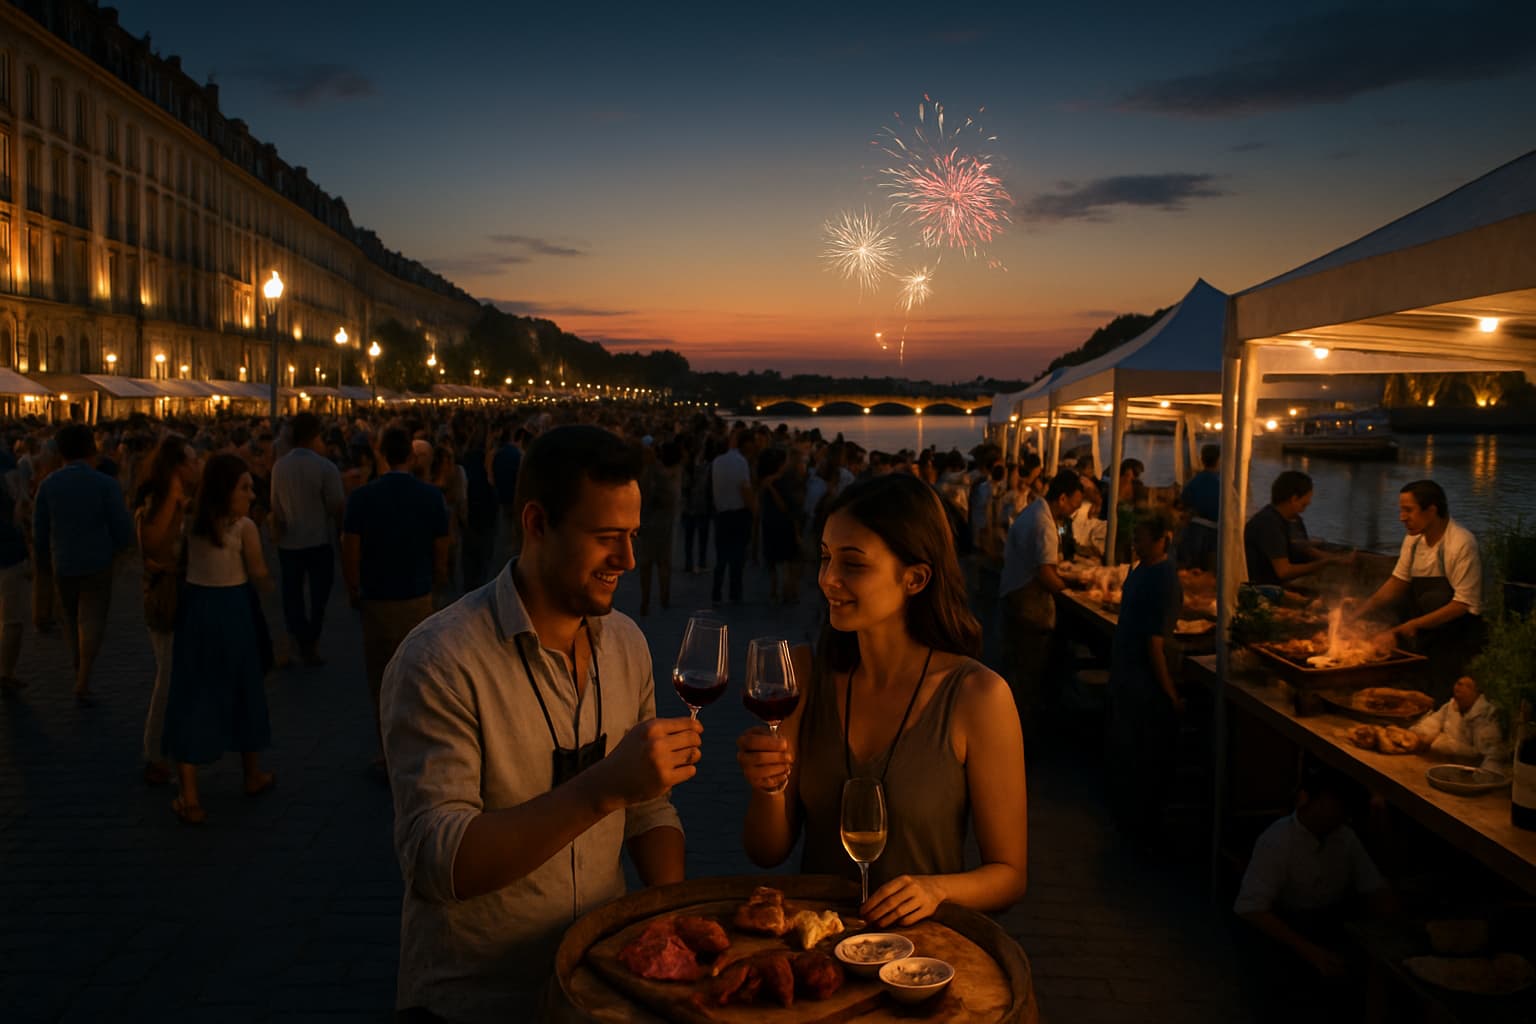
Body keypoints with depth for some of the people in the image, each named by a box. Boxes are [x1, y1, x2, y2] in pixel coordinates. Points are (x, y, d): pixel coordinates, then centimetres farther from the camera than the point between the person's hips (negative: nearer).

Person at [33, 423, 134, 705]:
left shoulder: (48, 485, -3)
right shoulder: (106, 484, -11)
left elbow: (39, 531, 2)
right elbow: (123, 530, -10)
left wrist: (48, 558, 19)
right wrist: (114, 549, 12)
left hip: (63, 565, 3)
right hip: (98, 564, -3)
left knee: (72, 621, 19)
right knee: (91, 622, 2)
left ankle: (80, 675, 27)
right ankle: (82, 683, -7)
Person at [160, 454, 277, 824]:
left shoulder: (192, 524, 2)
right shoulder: (245, 526, -11)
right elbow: (258, 575, -6)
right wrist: (271, 580, 14)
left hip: (195, 609, 3)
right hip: (233, 610, -3)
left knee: (192, 699, 5)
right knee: (244, 692, 16)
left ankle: (189, 798, 4)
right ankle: (253, 776, 34)